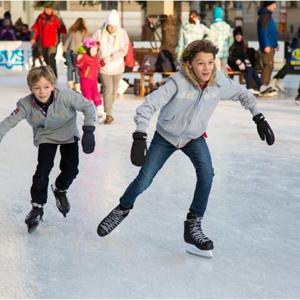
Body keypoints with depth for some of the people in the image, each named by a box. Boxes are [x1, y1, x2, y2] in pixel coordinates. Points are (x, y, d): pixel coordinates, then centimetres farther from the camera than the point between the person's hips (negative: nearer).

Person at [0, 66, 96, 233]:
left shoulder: (66, 96, -34)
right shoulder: (26, 104, -29)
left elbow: (88, 106, -25)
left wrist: (88, 130, -31)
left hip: (69, 135, 0)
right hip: (46, 138, 0)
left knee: (71, 169, -6)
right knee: (43, 170, -13)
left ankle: (60, 190, 29)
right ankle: (37, 207, 4)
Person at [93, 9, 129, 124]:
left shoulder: (122, 34, -8)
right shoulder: (99, 33, -9)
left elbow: (124, 50, -12)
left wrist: (111, 57, -24)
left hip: (117, 66, 2)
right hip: (104, 67, -2)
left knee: (114, 90, 12)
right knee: (107, 89, -10)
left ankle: (107, 109, 32)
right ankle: (109, 114, -7)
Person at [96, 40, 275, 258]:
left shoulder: (220, 82, -21)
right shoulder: (178, 82, -33)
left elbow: (242, 94, -1)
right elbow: (148, 106, -37)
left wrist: (259, 118, -7)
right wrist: (140, 138, -48)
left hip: (194, 137, 2)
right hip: (165, 136, -2)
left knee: (206, 173, -22)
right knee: (143, 181, 0)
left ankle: (193, 226, -7)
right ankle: (123, 209, 33)